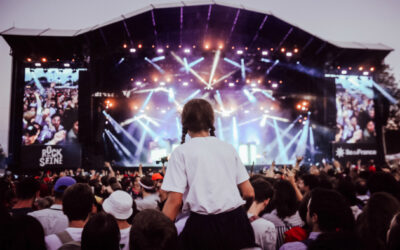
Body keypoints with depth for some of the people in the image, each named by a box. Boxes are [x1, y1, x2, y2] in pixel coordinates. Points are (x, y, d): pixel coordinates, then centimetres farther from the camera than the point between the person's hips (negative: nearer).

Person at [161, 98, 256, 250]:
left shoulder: (181, 152, -4)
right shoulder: (228, 148, 8)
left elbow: (175, 200, -10)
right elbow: (249, 193, 8)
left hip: (203, 226, -4)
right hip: (237, 222, 5)